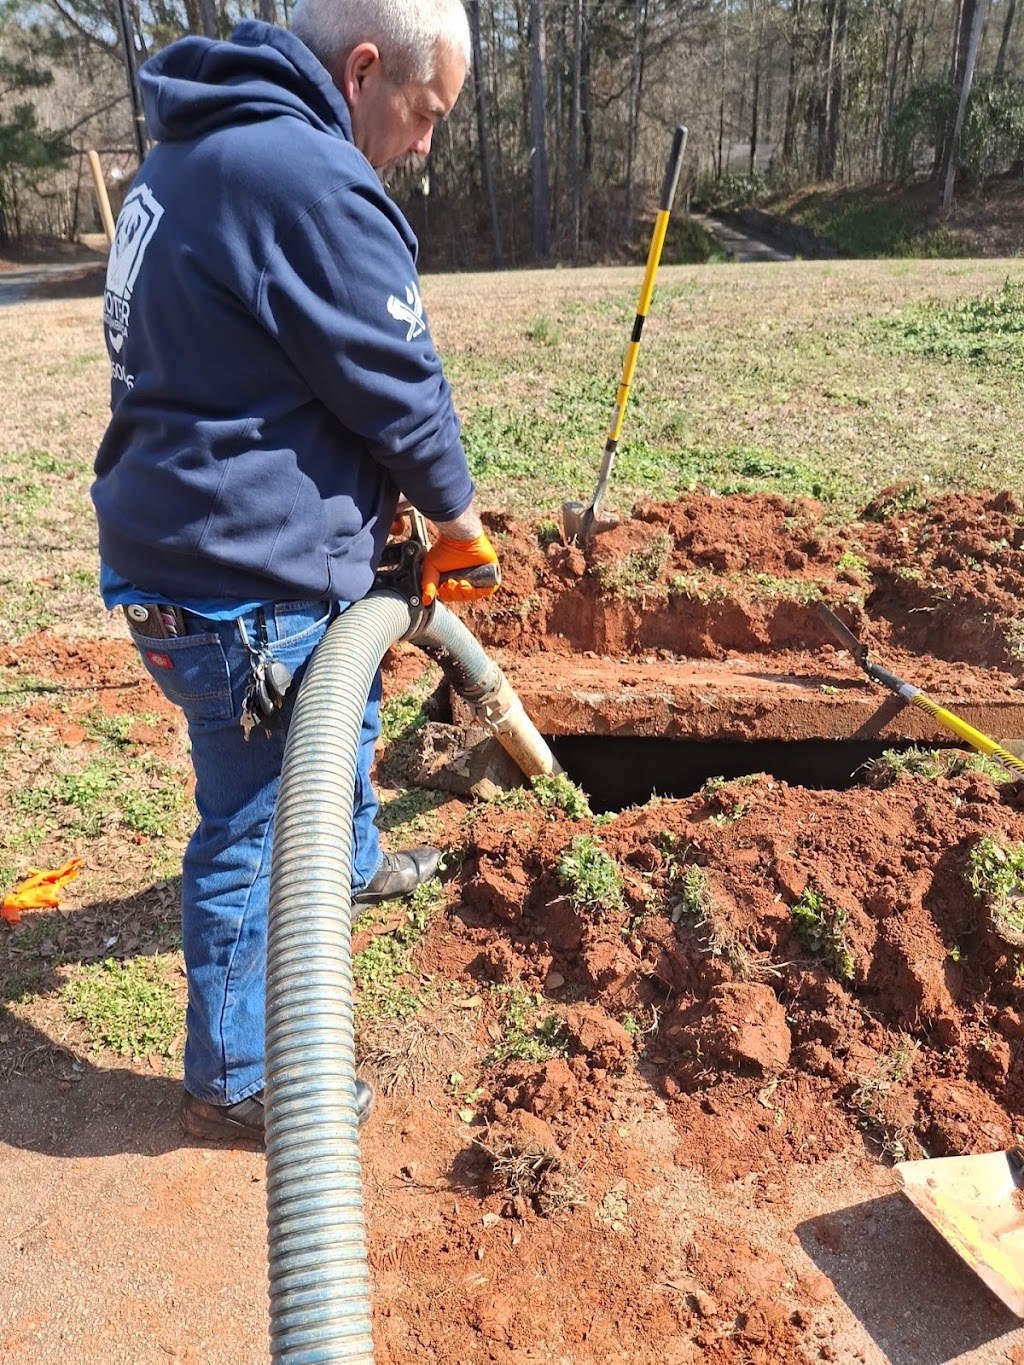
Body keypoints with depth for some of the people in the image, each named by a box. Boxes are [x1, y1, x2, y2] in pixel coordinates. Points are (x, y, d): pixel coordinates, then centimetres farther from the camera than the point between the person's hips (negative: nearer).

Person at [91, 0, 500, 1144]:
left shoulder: (199, 150, 13)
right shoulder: (311, 179, -20)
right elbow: (399, 392, -15)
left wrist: (377, 500, 15)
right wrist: (459, 527, 3)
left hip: (177, 538, 10)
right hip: (246, 579, -10)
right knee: (251, 825, 4)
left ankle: (349, 865, 57)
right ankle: (231, 1084, 24)